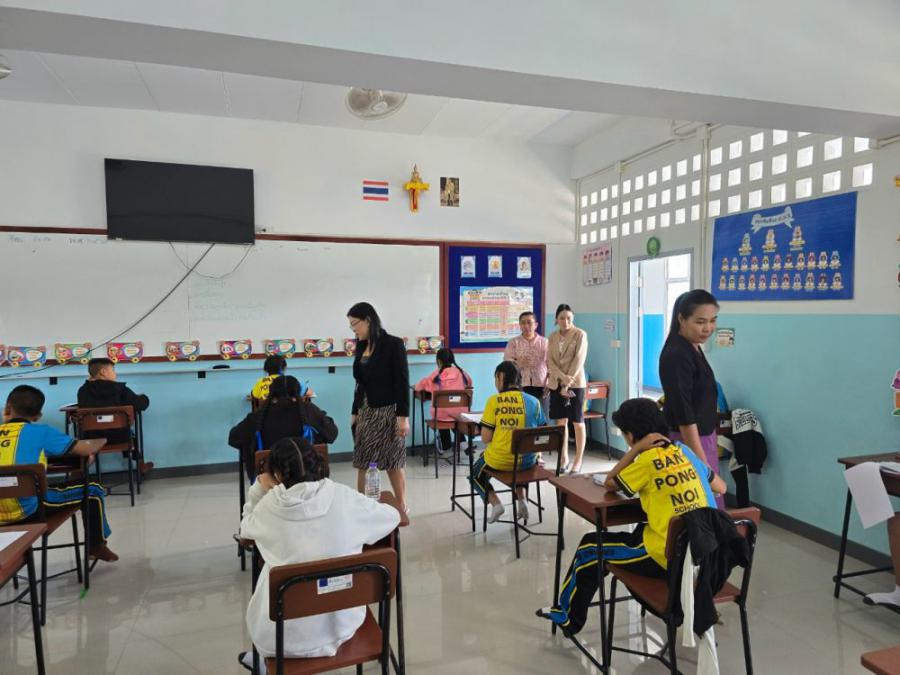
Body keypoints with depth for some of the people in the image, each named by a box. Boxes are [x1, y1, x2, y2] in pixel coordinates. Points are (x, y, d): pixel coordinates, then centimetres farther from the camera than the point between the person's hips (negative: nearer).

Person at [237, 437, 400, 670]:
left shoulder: (269, 506, -13)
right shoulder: (344, 496, -13)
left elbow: (246, 529, 11)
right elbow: (392, 516, 5)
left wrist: (259, 490, 7)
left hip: (289, 636, -1)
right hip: (343, 624, 1)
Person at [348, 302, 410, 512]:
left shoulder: (393, 345, -11)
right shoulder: (361, 347, 9)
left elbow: (402, 383, -13)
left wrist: (403, 416, -17)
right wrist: (355, 412, 16)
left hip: (388, 411, -6)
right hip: (366, 411, 6)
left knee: (393, 463, 2)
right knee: (362, 463, 6)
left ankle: (402, 506, 16)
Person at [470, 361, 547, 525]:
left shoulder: (494, 401, -12)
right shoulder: (533, 401, -4)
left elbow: (485, 438, -12)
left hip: (499, 461, -3)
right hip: (527, 461, 3)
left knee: (475, 473, 28)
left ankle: (495, 503, 5)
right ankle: (522, 500, 22)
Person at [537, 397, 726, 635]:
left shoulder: (649, 460, -17)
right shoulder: (684, 450, 4)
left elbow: (609, 483, -2)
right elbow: (721, 487, 16)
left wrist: (636, 449, -8)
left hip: (670, 558, -7)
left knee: (590, 547, 10)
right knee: (641, 531, 34)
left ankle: (567, 617, 29)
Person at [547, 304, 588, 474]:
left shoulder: (580, 334, -5)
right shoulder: (552, 337, 7)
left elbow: (579, 360, -12)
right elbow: (549, 361, 1)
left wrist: (567, 383, -16)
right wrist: (562, 378, -16)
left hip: (575, 383, -4)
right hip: (556, 383, 4)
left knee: (577, 422, 2)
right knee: (560, 421, 7)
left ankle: (578, 461, 10)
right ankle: (564, 458, 19)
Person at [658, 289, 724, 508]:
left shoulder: (693, 348, 8)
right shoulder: (676, 355, -22)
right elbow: (684, 414, -23)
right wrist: (701, 460, -22)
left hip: (701, 437, 10)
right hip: (687, 441, -10)